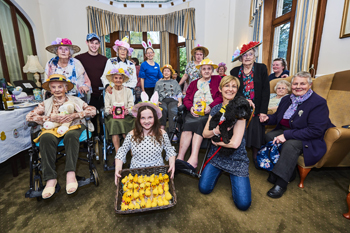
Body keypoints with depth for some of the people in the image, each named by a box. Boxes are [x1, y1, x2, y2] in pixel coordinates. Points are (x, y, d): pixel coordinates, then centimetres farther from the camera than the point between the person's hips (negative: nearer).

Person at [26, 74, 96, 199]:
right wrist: (50, 117, -8)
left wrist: (74, 115, -11)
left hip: (73, 126, -1)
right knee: (46, 138, -34)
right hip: (53, 128, 2)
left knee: (71, 135, -38)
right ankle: (50, 179, -34)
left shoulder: (75, 100, 17)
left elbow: (93, 110, 3)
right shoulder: (46, 103, 22)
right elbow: (29, 116, 8)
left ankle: (71, 174, -42)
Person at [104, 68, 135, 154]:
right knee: (114, 123, -30)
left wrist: (127, 111, -17)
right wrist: (110, 111, -16)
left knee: (121, 122, -31)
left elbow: (131, 107, 4)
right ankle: (118, 153, -30)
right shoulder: (109, 92, 14)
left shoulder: (128, 91, 13)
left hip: (126, 116, -1)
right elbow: (106, 108, 6)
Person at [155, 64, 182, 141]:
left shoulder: (175, 82, 30)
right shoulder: (159, 82, 30)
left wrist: (180, 102, 1)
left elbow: (179, 93, 19)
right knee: (163, 108, -37)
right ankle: (162, 129, -38)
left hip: (173, 100, -1)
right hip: (162, 100, 1)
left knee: (173, 110, -36)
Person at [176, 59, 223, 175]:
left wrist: (210, 106, -13)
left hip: (210, 112, -2)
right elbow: (186, 98, 15)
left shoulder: (217, 79, 18)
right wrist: (191, 108, -7)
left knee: (198, 123, -33)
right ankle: (180, 158, -38)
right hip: (194, 112, 3)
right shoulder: (194, 83, 26)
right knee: (188, 123, -30)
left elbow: (221, 96, 4)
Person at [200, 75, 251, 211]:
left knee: (243, 203, -9)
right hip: (217, 155, 4)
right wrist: (216, 131, -19)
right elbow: (205, 133, 2)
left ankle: (232, 176, 19)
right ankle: (219, 171, 21)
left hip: (236, 158, -3)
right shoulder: (215, 109, 2)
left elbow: (235, 143, -21)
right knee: (204, 188, -6)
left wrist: (216, 142, -7)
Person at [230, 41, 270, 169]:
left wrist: (263, 111, -7)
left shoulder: (262, 68, 6)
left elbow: (266, 90, 0)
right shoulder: (235, 71, 8)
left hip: (256, 109, 0)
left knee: (256, 129, -15)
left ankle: (256, 158, 6)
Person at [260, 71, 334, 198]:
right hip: (286, 132, 7)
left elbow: (316, 131, -22)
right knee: (269, 136, -20)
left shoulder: (319, 103, -12)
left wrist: (287, 135, -28)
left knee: (290, 144, -36)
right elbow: (278, 118, 20)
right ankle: (288, 172, -9)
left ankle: (281, 183, -27)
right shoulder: (287, 99, 10)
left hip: (309, 140, -7)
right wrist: (268, 118, -5)